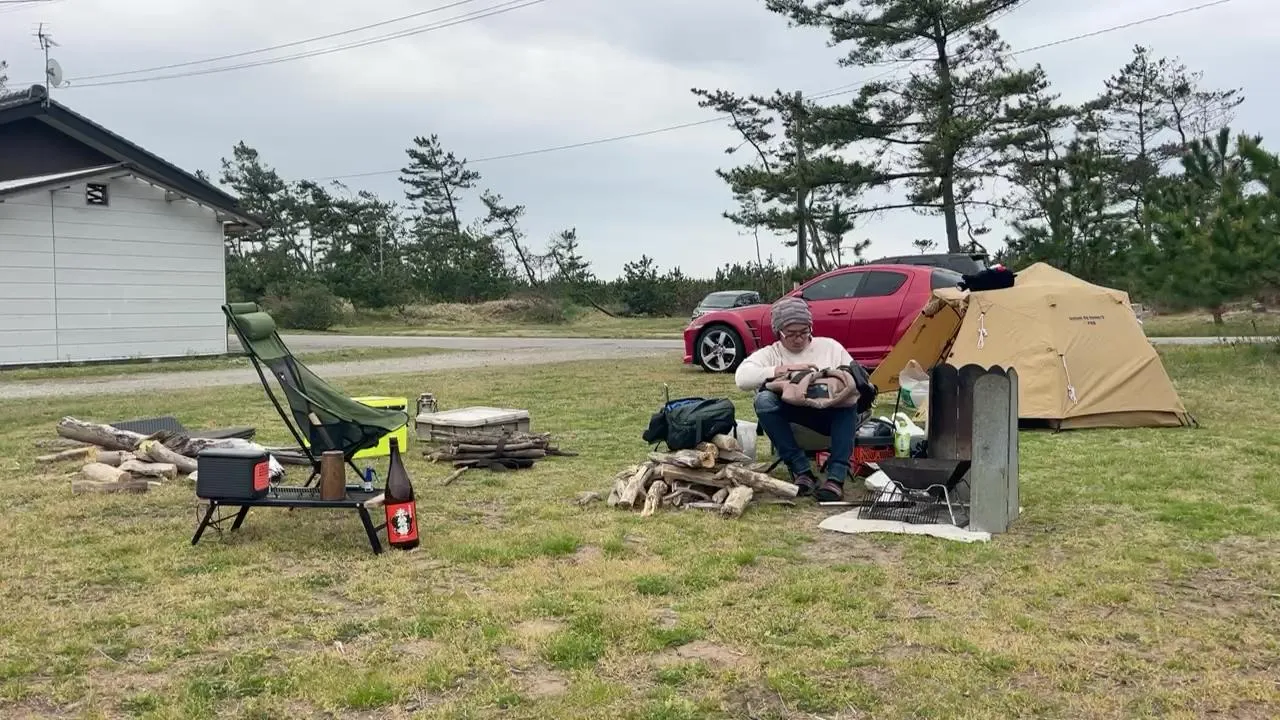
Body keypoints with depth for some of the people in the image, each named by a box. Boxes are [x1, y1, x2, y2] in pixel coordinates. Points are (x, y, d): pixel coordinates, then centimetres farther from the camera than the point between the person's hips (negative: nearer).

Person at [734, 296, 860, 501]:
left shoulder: (830, 346, 13)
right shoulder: (769, 354, 6)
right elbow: (742, 378, -14)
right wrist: (784, 370, -20)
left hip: (832, 415, 1)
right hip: (791, 418, -1)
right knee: (764, 400, -30)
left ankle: (836, 478, -35)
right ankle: (801, 471, -25)